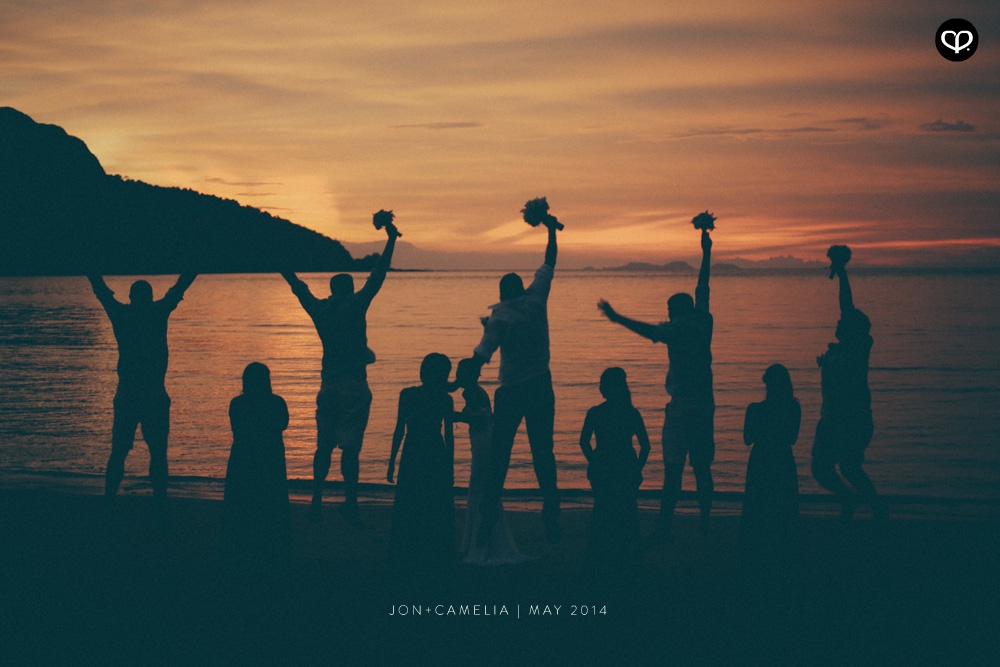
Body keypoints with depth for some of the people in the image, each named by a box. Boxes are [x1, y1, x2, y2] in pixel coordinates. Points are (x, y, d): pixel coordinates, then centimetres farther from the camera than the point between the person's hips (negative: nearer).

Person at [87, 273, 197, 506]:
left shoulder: (120, 314, 2)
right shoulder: (159, 312, -3)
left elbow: (100, 289, 17)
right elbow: (181, 286, 8)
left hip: (126, 396, 2)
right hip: (155, 397, -2)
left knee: (118, 452, 8)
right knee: (158, 453, 2)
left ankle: (109, 498, 4)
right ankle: (159, 502, -3)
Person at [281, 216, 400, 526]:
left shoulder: (319, 308, 6)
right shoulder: (355, 305, -6)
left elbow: (298, 286, 21)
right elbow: (378, 275, -7)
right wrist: (391, 240, -3)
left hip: (328, 385, 4)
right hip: (354, 387, -4)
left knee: (324, 445, 10)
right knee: (350, 447, -7)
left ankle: (317, 501, 11)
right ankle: (350, 503, -10)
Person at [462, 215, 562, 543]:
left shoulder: (499, 318, -7)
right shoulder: (536, 300, 1)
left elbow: (481, 356, -17)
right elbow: (549, 264, 13)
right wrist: (551, 229, 23)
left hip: (511, 392, -3)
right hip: (541, 390, 3)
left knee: (498, 458, 3)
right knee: (543, 456, 7)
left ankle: (488, 523, -1)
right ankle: (552, 521, 5)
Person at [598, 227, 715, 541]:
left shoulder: (677, 329, -7)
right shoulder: (703, 324, 10)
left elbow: (651, 332, -27)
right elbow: (703, 290, 24)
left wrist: (618, 318, -35)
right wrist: (706, 252, 37)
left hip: (681, 406, -6)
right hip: (705, 404, 6)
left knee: (673, 469, -9)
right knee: (702, 467, 15)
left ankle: (665, 526, -14)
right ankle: (705, 519, 20)